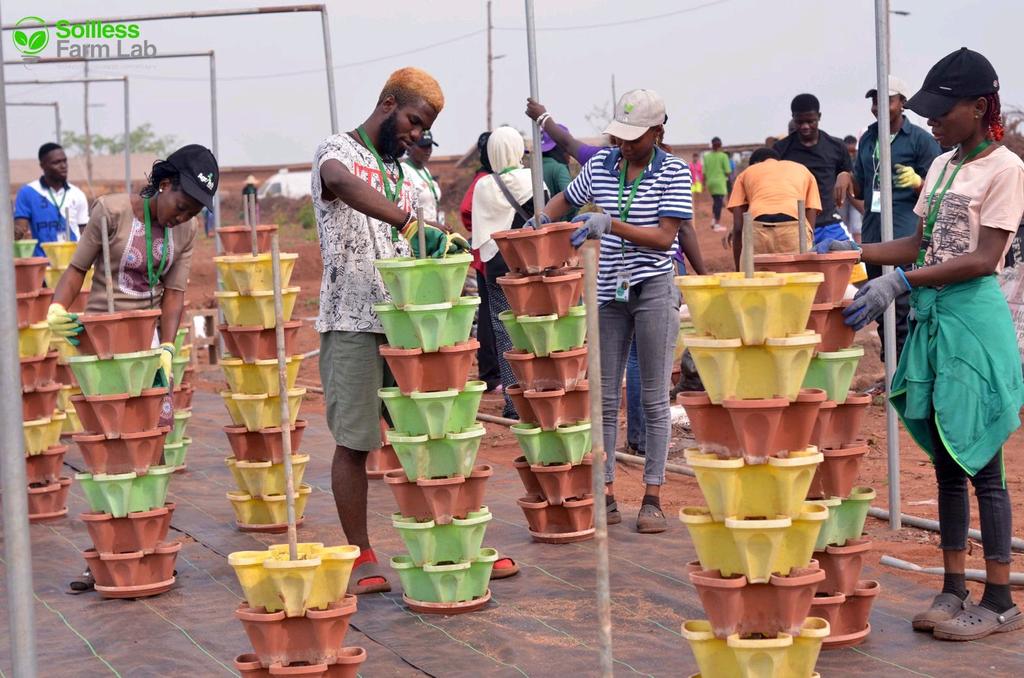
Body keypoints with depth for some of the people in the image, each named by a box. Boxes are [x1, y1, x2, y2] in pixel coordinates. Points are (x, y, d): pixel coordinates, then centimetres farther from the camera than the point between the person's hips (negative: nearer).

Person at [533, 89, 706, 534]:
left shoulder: (673, 172, -5)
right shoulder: (600, 166, 6)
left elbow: (665, 237, -12)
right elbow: (566, 200, 23)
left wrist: (609, 224, -22)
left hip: (654, 290, -4)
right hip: (608, 290, 4)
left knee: (654, 399, 0)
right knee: (604, 398, 3)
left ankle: (653, 497, 5)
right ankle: (606, 494, 8)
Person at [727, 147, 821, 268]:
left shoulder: (746, 173, 29)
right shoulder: (803, 170, 32)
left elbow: (738, 227, 18)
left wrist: (739, 271, 22)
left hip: (757, 229, 0)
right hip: (794, 227, 0)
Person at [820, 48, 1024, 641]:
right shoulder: (941, 167, 14)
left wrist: (901, 282, -22)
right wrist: (850, 252, 5)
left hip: (975, 318, -8)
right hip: (932, 318, 8)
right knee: (947, 463, 11)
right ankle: (955, 590, 19)